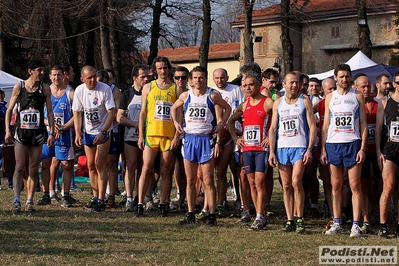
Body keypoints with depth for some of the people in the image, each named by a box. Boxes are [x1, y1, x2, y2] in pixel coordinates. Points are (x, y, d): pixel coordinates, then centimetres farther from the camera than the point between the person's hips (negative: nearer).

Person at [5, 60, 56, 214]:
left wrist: (52, 133, -2)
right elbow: (10, 110, 5)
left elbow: (50, 111, 5)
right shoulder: (18, 87, -1)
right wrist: (7, 130, -3)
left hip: (38, 133, 1)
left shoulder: (45, 88, 2)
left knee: (33, 169, 4)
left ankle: (29, 202, 10)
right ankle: (16, 201, -10)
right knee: (20, 167, -9)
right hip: (21, 132, -1)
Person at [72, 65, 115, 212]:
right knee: (91, 166, 10)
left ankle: (101, 200, -8)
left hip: (103, 132, -5)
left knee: (100, 165, -10)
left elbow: (111, 113, -15)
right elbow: (77, 113, 4)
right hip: (87, 132, 5)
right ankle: (95, 197, 21)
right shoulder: (79, 90, -5)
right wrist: (77, 132, -7)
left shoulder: (105, 89, -17)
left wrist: (102, 133, -21)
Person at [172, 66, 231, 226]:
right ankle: (190, 214, 12)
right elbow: (174, 108, 24)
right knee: (190, 180, 7)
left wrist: (221, 124, 1)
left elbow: (227, 108, 12)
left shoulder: (213, 96, -1)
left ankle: (212, 215, 1)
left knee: (208, 181, -3)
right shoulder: (185, 96, 6)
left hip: (206, 139, -3)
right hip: (189, 139, 3)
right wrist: (176, 122, 10)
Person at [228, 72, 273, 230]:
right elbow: (231, 120, 26)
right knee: (252, 183, 6)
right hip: (247, 148, 6)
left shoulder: (268, 103, -6)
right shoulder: (244, 105, 13)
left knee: (259, 182, -11)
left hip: (262, 148, -6)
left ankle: (259, 218, -11)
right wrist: (235, 137, 14)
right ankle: (260, 216, 13)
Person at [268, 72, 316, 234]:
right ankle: (290, 221, 9)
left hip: (300, 147, -3)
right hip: (282, 148, 3)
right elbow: (273, 128, 10)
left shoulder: (304, 101, 3)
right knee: (286, 186, 4)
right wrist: (271, 151, 2)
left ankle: (299, 219, -5)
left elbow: (312, 126, 0)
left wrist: (309, 149, -9)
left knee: (296, 182, -15)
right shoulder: (278, 103, 11)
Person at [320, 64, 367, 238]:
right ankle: (337, 223, 11)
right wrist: (323, 149, 5)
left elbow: (363, 124, 2)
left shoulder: (357, 96, 4)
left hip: (353, 144, -2)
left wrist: (362, 148, -7)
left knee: (355, 185, -4)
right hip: (333, 145, 2)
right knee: (336, 186, 5)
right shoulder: (330, 98, 11)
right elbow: (325, 125, 12)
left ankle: (356, 225, -3)